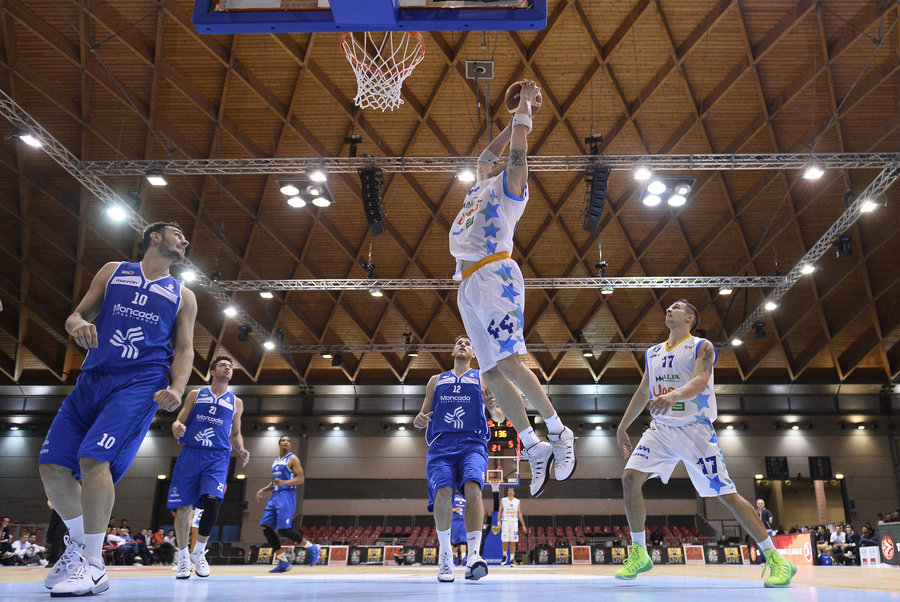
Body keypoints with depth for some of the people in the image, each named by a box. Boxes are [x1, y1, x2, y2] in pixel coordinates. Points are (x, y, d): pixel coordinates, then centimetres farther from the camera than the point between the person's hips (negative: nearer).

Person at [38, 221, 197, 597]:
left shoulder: (183, 296, 14)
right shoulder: (113, 272, 17)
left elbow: (184, 349, 11)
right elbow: (76, 315, 15)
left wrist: (177, 388, -8)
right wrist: (77, 324, -11)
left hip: (141, 383, -3)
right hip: (92, 378, 3)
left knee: (94, 458, -22)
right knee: (52, 466, -4)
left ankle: (93, 566, -11)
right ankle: (79, 543, 20)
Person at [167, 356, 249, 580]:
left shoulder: (235, 402, 15)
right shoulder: (196, 395, 12)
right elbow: (179, 420, 10)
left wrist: (241, 450, 2)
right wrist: (176, 426, -15)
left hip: (217, 458, 0)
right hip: (190, 454, 0)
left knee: (212, 502, -19)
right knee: (183, 509, -1)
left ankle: (199, 552, 1)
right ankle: (183, 557, 17)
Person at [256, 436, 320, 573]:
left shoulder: (292, 459, -2)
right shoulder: (275, 462, 21)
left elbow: (301, 479, -10)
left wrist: (284, 482, -24)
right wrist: (263, 490, 12)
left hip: (287, 495, -8)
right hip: (275, 496, 8)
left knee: (284, 529, -17)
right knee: (267, 528, -4)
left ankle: (312, 547, 1)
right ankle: (283, 563, 1)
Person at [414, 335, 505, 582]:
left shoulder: (483, 378, 19)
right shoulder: (436, 380, 24)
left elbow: (500, 418, 15)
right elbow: (424, 415, 23)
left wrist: (493, 408, -9)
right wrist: (418, 420, -2)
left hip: (472, 443, -1)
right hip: (441, 444, 1)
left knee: (472, 488, -28)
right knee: (443, 492, -22)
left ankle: (473, 555, -28)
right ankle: (445, 553, -4)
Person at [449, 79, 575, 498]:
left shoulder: (509, 184, 9)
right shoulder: (481, 186, 29)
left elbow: (517, 151, -5)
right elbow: (489, 153, 39)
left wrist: (525, 108, 3)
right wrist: (516, 116, 40)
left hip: (494, 275, -8)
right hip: (469, 285, 8)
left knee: (509, 364, -19)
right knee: (491, 374, 0)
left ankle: (559, 434, -7)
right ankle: (535, 449, 5)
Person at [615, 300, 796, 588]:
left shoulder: (702, 347, -4)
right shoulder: (653, 353, 14)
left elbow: (699, 382, -23)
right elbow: (642, 393, 22)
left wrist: (674, 395, -43)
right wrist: (622, 427, 23)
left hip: (695, 428, -5)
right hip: (661, 428, 5)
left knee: (726, 493, -7)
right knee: (630, 477, -12)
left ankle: (775, 559, 6)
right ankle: (639, 554, 1)